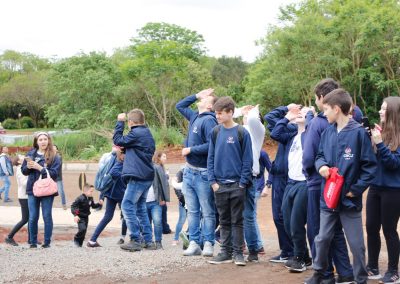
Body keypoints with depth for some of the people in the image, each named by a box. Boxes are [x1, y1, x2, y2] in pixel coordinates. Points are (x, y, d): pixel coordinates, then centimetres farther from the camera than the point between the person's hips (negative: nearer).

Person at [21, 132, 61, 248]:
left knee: (47, 216, 4)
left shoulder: (54, 156, -5)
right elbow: (23, 171, 12)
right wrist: (28, 166, -10)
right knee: (33, 217, 6)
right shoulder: (30, 154, 6)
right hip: (32, 189, 3)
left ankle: (47, 242, 13)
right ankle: (33, 242, 16)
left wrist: (39, 168, -18)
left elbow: (54, 173, -12)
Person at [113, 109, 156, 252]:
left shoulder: (136, 133, -12)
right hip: (147, 176, 10)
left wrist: (120, 122, 3)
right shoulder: (147, 134, 18)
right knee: (140, 207, 14)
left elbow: (118, 140, -6)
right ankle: (148, 240, 14)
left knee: (127, 206, -7)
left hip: (137, 177, -10)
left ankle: (136, 240, -10)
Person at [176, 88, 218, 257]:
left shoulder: (209, 120, -13)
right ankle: (194, 243, 13)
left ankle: (208, 243, 4)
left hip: (203, 174, -8)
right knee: (192, 211, 9)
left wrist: (190, 150, -13)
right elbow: (180, 106, 28)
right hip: (189, 171, 8)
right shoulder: (195, 117, 11)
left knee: (207, 212, 0)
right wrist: (196, 95, 15)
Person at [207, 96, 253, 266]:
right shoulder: (216, 132, 5)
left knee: (237, 220, 3)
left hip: (237, 184, -4)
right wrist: (213, 181, -1)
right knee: (224, 220, 11)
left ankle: (238, 252, 10)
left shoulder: (242, 133, -6)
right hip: (219, 185, 4)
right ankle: (226, 252, 17)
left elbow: (247, 160, -6)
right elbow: (211, 158, 7)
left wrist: (243, 182, -11)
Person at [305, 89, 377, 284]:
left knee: (356, 244, 6)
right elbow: (320, 156, 13)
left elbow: (370, 166, -11)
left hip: (350, 200, -5)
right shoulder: (328, 132, 2)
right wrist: (321, 165, -10)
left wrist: (356, 189, -14)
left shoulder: (359, 132, -14)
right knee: (322, 239, 15)